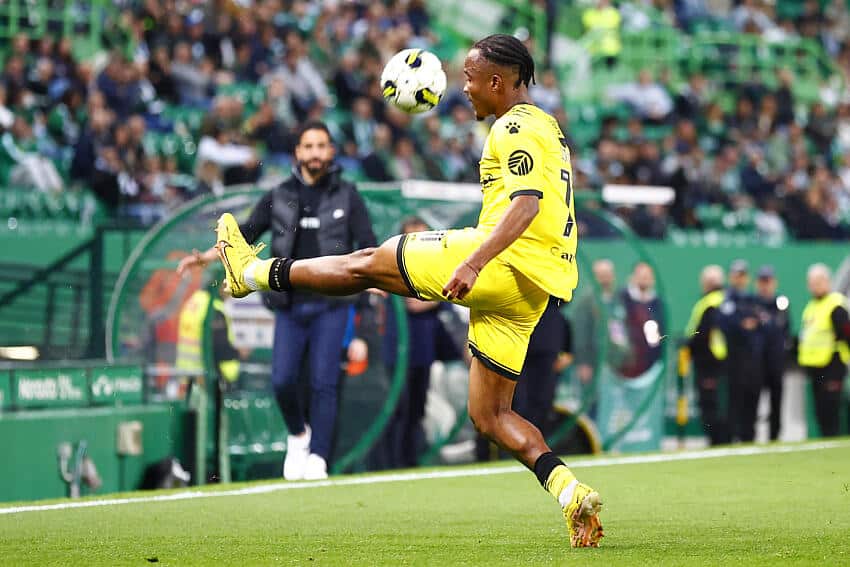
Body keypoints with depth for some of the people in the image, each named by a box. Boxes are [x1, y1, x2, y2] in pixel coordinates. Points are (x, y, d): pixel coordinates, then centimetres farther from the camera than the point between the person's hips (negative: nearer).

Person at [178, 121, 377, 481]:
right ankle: (298, 435, 19)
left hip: (330, 305, -2)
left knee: (323, 382, -9)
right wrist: (206, 257, -7)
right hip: (290, 305, 2)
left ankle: (317, 458, -6)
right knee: (282, 380, -8)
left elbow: (367, 242, -2)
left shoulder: (347, 197, 6)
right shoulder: (279, 197, 10)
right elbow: (246, 234, 7)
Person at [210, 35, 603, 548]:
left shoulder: (516, 126, -7)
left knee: (369, 264, 5)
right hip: (530, 290, 9)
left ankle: (253, 271, 18)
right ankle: (573, 495, -7)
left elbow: (526, 204, -22)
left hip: (506, 265, -9)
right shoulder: (547, 129, 25)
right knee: (489, 414, 7)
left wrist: (473, 263, -32)